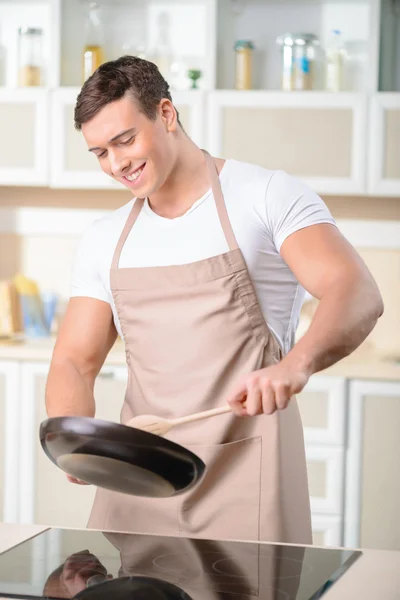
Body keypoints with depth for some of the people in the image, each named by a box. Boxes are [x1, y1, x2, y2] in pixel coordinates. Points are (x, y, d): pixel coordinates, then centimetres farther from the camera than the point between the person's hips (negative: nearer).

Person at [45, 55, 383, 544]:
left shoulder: (267, 197, -4)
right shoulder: (103, 242, 12)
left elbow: (358, 296, -17)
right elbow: (74, 362, 10)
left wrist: (297, 363, -37)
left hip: (244, 472, -4)